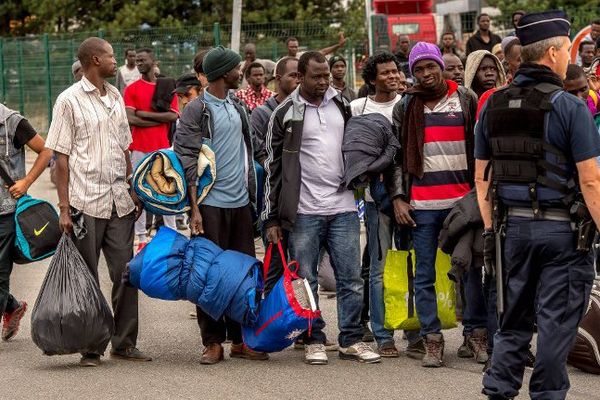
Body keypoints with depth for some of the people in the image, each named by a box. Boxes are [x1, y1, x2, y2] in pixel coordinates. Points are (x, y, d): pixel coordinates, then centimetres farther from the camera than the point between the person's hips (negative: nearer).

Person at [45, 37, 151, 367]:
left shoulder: (115, 97, 13)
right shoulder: (70, 100, -5)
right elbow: (61, 157, -7)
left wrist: (133, 190, 14)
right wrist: (64, 208, -11)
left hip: (119, 202, 5)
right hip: (86, 203, -5)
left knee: (126, 273, 5)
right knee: (87, 278, 2)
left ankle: (124, 342, 13)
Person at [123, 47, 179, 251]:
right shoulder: (132, 89, 2)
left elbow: (173, 115, -7)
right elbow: (130, 119, -9)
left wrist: (144, 114, -9)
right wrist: (161, 119, -10)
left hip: (163, 148, 1)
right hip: (139, 148, -1)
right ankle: (142, 238, 5)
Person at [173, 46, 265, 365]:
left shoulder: (238, 106, 15)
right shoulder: (197, 110, -6)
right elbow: (187, 161, -10)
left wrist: (252, 194, 18)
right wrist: (194, 208, -15)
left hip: (241, 203, 6)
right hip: (211, 204, -6)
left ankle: (240, 339, 14)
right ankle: (213, 342, 6)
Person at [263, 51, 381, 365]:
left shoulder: (341, 104, 9)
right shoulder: (285, 113, 0)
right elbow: (272, 167, 2)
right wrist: (271, 218, -1)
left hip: (343, 208, 3)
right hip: (303, 210, -3)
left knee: (350, 277, 3)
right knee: (305, 279, 2)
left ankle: (352, 340, 11)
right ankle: (314, 341, 11)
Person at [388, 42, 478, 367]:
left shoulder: (466, 99, 7)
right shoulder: (405, 106, 10)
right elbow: (395, 155, 10)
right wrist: (397, 198, 0)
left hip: (462, 199, -1)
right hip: (421, 203, 1)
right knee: (424, 276, -1)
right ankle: (431, 339, 1)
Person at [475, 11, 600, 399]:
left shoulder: (493, 106, 6)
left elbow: (482, 178, 9)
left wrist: (490, 230, 15)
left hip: (511, 226, 5)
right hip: (560, 228, -5)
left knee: (514, 321, 14)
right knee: (556, 323, 3)